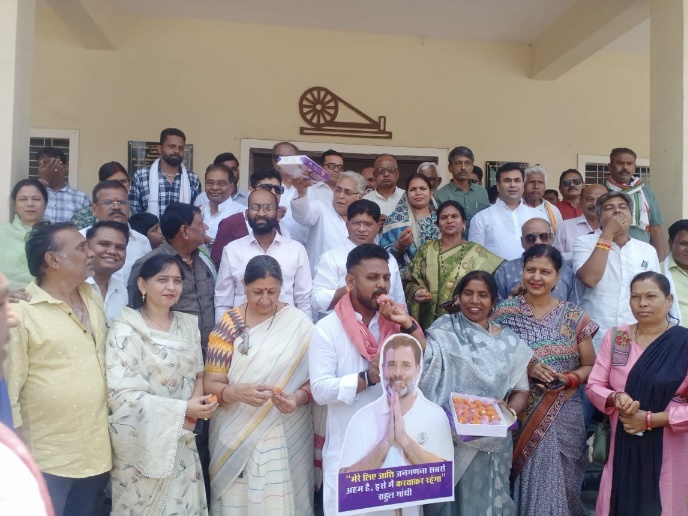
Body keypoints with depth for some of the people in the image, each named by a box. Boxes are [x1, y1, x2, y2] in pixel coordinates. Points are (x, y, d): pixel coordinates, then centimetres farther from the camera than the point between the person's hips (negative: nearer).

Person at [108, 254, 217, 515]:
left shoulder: (189, 325, 5)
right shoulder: (126, 332, -13)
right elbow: (122, 394, -19)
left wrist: (199, 400, -11)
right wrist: (183, 409, -22)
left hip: (182, 441, 5)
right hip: (144, 443, -5)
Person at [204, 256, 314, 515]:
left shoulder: (299, 324, -6)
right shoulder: (228, 325, -2)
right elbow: (210, 384, -3)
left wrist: (299, 397, -21)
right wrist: (238, 392, -22)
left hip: (284, 436, -1)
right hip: (235, 437, 1)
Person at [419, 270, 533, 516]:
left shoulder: (509, 342, 5)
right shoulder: (444, 331, -2)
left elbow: (521, 389, 8)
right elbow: (424, 358, -18)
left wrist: (509, 411, -12)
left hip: (492, 440, 2)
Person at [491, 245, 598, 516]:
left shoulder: (573, 316, 2)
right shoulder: (504, 311, -1)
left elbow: (590, 366, 7)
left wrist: (568, 378, -12)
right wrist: (526, 369, -15)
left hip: (563, 415, 1)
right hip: (518, 413, -1)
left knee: (558, 480, 6)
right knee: (526, 478, 2)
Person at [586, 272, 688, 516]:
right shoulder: (615, 337, 2)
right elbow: (594, 386, 4)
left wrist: (650, 419, -14)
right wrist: (615, 398, -16)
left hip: (668, 452, -2)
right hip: (621, 446, 2)